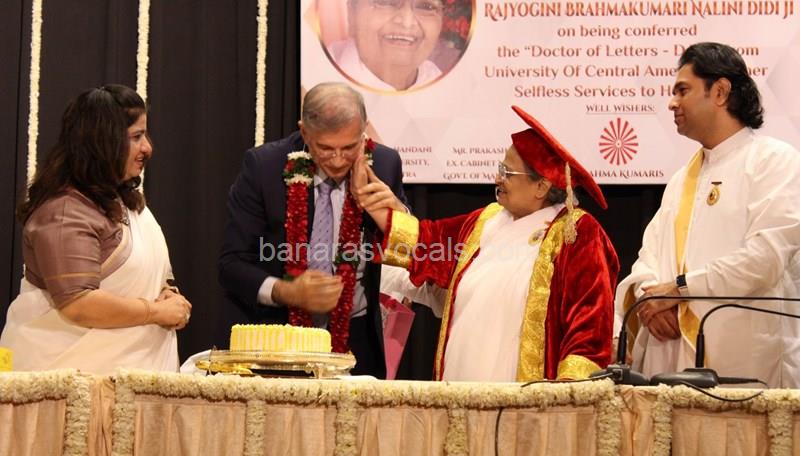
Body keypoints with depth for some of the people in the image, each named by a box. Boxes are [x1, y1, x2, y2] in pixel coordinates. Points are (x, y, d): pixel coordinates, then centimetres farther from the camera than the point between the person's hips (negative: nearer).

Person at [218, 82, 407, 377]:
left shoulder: (384, 164, -5)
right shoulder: (263, 166, -11)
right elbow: (231, 264, -9)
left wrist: (397, 212, -17)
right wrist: (285, 292, -27)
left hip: (353, 341, 2)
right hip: (269, 339, -1)